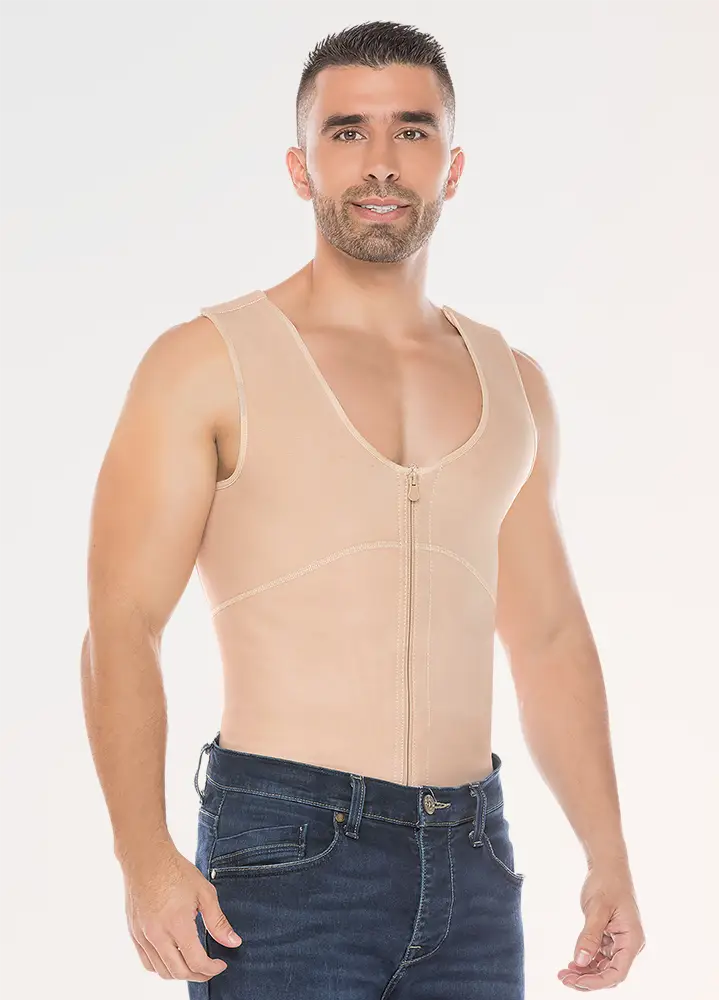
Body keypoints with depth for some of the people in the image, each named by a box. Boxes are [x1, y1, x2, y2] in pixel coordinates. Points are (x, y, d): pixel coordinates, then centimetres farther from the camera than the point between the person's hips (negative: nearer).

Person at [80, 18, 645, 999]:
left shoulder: (513, 385, 13)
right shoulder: (209, 365, -2)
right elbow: (122, 627, -8)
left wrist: (609, 855, 13)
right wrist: (145, 855, -19)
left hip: (473, 869, 4)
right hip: (289, 851, -4)